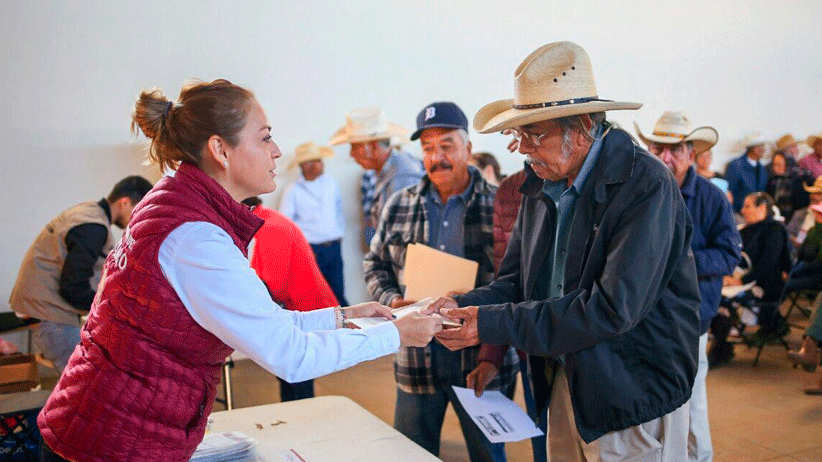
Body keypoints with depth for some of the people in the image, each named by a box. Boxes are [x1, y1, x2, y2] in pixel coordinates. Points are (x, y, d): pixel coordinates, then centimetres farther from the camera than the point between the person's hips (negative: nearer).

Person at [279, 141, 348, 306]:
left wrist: (339, 235, 13)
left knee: (338, 292, 6)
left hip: (334, 248, 4)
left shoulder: (330, 183, 10)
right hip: (311, 250, -4)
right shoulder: (293, 191, -4)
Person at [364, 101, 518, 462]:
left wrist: (494, 355, -13)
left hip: (481, 360, -2)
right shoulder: (398, 207, 7)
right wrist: (391, 299, -5)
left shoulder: (499, 206, -4)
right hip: (417, 358, 3)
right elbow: (375, 265, 16)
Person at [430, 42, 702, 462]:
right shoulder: (541, 183, 2)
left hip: (634, 400, -6)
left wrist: (493, 324, -27)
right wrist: (465, 306, -14)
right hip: (563, 384, 7)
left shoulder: (646, 187, -21)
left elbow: (613, 308, -28)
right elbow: (516, 281, 7)